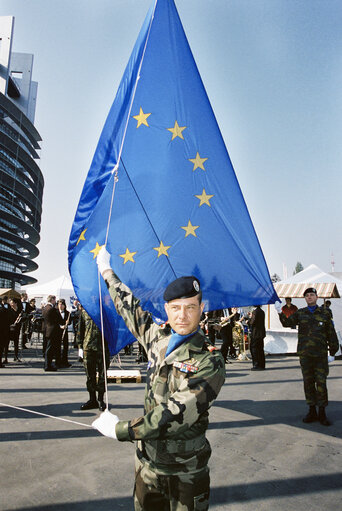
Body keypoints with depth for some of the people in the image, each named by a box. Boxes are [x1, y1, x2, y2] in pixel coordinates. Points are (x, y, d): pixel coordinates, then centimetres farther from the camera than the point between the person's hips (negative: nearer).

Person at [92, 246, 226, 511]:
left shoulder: (209, 361, -20)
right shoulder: (158, 336, -3)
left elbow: (177, 413, -26)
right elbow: (130, 308, 13)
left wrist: (119, 429, -19)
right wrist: (107, 271, 25)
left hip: (185, 472, -4)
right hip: (147, 462, 5)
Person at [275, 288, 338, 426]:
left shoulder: (324, 313, 4)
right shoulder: (300, 313, 8)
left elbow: (331, 334, 6)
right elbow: (287, 323, 3)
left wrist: (333, 352, 3)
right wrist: (280, 313, -14)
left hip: (320, 354, -2)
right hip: (305, 354, 2)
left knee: (321, 383, -1)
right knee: (308, 382, 9)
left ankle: (322, 413, 12)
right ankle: (312, 411, 21)